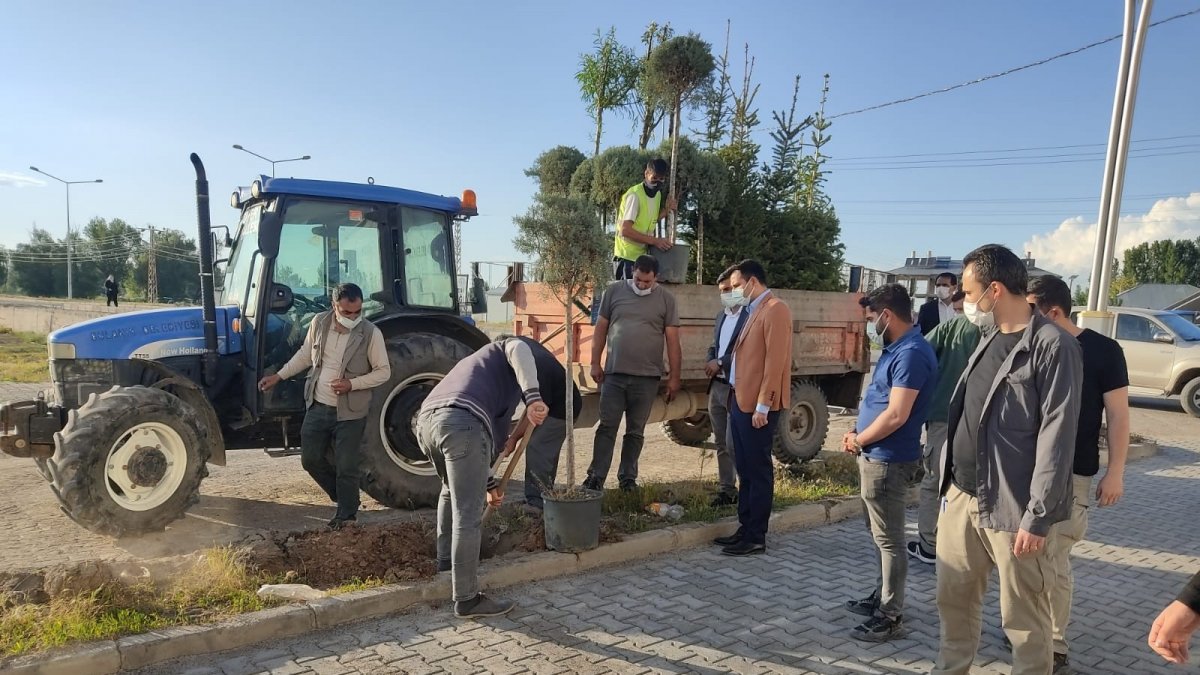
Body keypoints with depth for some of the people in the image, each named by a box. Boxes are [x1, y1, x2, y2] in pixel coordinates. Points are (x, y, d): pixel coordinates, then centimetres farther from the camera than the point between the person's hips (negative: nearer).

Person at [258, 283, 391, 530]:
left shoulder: (371, 333, -17)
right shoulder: (319, 323, -5)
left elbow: (384, 371, -11)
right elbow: (305, 355, 12)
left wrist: (352, 384, -22)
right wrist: (279, 376, 11)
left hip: (350, 411, -4)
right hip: (318, 407, 5)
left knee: (346, 467, 2)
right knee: (310, 459, 12)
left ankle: (347, 513, 24)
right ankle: (344, 496, 34)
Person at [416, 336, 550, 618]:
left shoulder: (479, 365, 43)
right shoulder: (503, 349, 24)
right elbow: (519, 349, -5)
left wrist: (489, 484, 49)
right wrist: (533, 398, -16)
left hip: (426, 421, 9)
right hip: (461, 422, -8)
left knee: (452, 491, 33)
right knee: (468, 515, -2)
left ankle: (446, 560, 46)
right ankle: (467, 599, 5)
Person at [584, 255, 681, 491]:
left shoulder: (666, 299, 1)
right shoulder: (614, 290, 3)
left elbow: (673, 340, 1)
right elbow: (601, 328, 8)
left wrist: (674, 377, -1)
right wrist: (595, 363, 3)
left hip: (647, 377, 0)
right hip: (614, 374, 1)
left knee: (635, 431, 9)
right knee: (606, 427, 3)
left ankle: (628, 478, 20)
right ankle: (596, 476, 8)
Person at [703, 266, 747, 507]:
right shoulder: (722, 315, 16)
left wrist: (720, 363, -15)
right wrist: (711, 363, 1)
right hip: (717, 386, 8)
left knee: (734, 443, -6)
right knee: (721, 443, 12)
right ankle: (726, 489, 21)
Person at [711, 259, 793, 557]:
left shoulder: (775, 310, -12)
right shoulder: (753, 311, 18)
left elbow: (775, 361, -18)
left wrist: (762, 405, -20)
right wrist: (737, 398, 13)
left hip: (757, 406, -9)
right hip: (741, 402, 9)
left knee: (759, 471, 0)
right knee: (744, 471, 14)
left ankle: (756, 538, 8)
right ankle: (745, 529, 24)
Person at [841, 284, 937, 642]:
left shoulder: (911, 354, -21)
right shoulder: (895, 349, 12)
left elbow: (896, 415, -25)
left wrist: (858, 440, -12)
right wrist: (858, 433, 5)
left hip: (888, 460, -10)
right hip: (876, 456, 10)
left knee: (889, 539, 0)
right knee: (879, 534, 20)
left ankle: (891, 616, 10)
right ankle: (882, 597, 33)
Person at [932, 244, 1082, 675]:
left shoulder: (1053, 345, -13)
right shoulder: (990, 338, 12)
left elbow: (1056, 438, -16)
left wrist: (1038, 517, -18)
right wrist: (949, 482, 15)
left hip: (1011, 507, -7)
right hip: (961, 496, 8)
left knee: (1023, 617, 7)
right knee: (954, 598, 18)